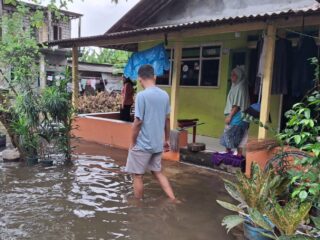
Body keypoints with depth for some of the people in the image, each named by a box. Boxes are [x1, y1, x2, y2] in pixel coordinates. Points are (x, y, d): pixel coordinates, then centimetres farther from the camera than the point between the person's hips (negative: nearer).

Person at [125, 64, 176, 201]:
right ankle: (173, 199, 18)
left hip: (142, 144, -6)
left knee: (138, 175, 10)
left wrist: (132, 143, -5)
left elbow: (138, 122, -17)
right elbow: (167, 120, 8)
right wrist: (166, 139, 19)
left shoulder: (142, 95, -17)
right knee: (157, 172, 22)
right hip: (158, 143, 6)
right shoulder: (164, 95, 2)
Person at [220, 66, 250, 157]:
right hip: (235, 116, 9)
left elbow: (237, 105, -19)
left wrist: (229, 116, -19)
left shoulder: (240, 87, -14)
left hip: (237, 116, -9)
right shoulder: (236, 86, 14)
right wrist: (229, 115, 16)